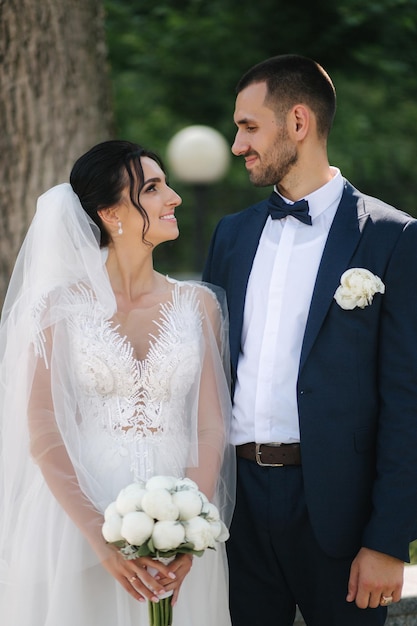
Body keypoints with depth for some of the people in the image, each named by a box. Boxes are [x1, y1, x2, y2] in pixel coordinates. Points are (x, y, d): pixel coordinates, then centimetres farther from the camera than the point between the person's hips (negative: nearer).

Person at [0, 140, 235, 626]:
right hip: (80, 525, -2)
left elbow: (211, 429, -1)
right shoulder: (60, 307, -3)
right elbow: (43, 436, -8)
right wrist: (102, 538, -19)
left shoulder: (198, 304, 5)